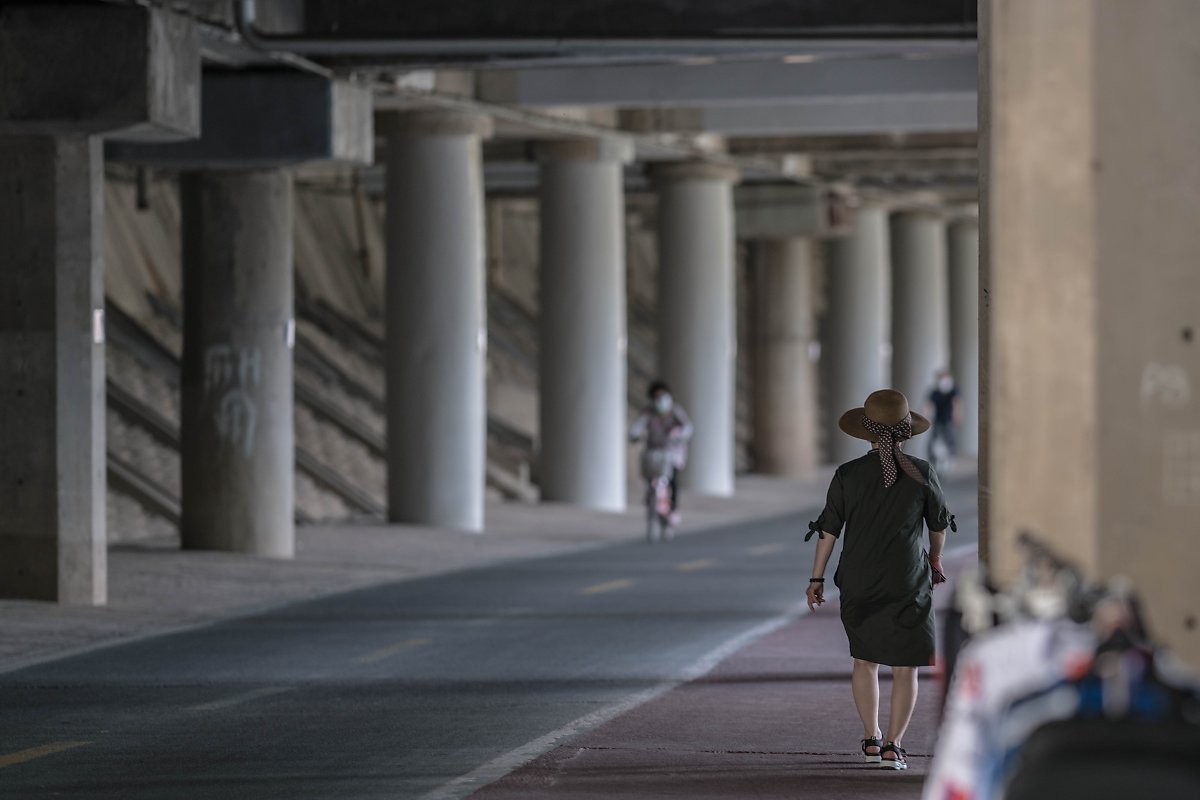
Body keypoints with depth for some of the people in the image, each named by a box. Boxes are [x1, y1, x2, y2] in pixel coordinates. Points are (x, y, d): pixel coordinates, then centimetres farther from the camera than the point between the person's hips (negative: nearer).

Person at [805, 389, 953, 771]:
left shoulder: (848, 475, -5)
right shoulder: (921, 474, -6)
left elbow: (828, 529, -2)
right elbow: (939, 524, 8)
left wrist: (817, 578, 8)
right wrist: (935, 559, 27)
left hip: (858, 582, 2)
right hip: (907, 583, -2)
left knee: (864, 660, 18)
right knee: (905, 668, 4)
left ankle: (871, 739, 21)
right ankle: (892, 747, -3)